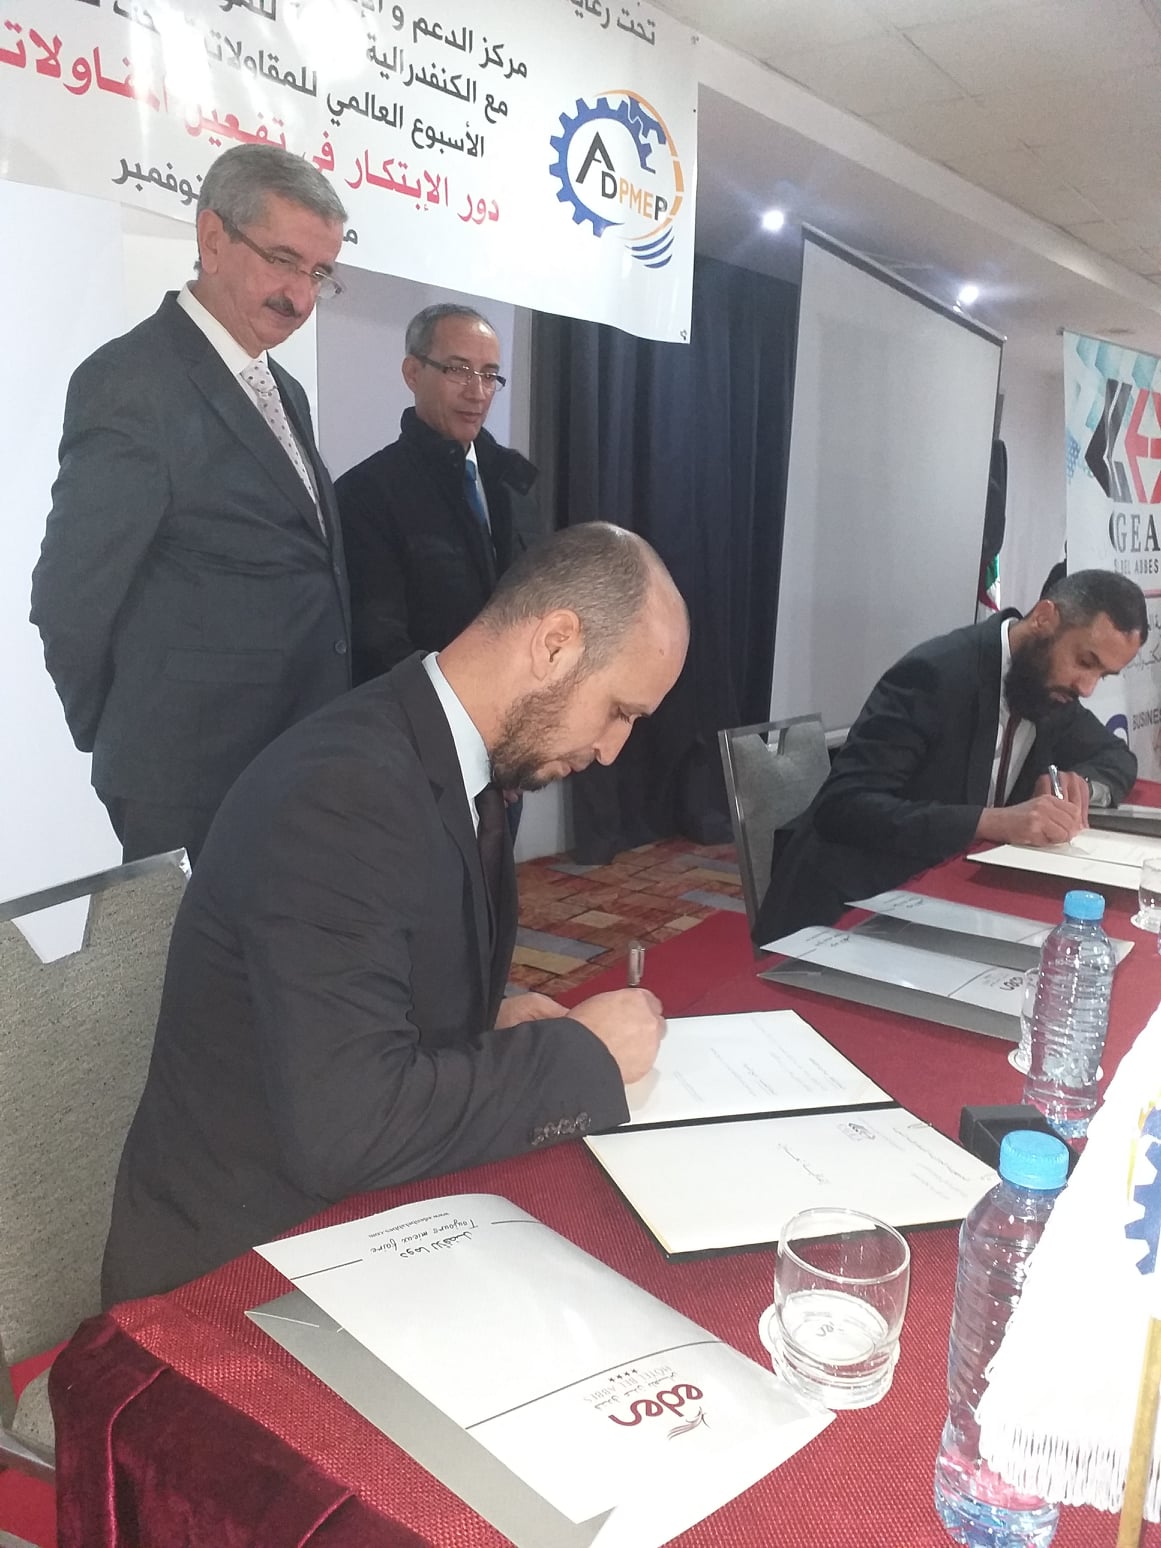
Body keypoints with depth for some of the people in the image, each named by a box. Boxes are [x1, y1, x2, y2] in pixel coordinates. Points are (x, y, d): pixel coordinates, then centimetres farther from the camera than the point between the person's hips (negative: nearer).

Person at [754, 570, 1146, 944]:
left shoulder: (1048, 681, 2)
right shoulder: (936, 672, -21)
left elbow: (1116, 756, 18)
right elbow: (843, 807, -29)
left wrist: (1081, 781, -6)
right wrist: (993, 821, -35)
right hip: (847, 907, -7)